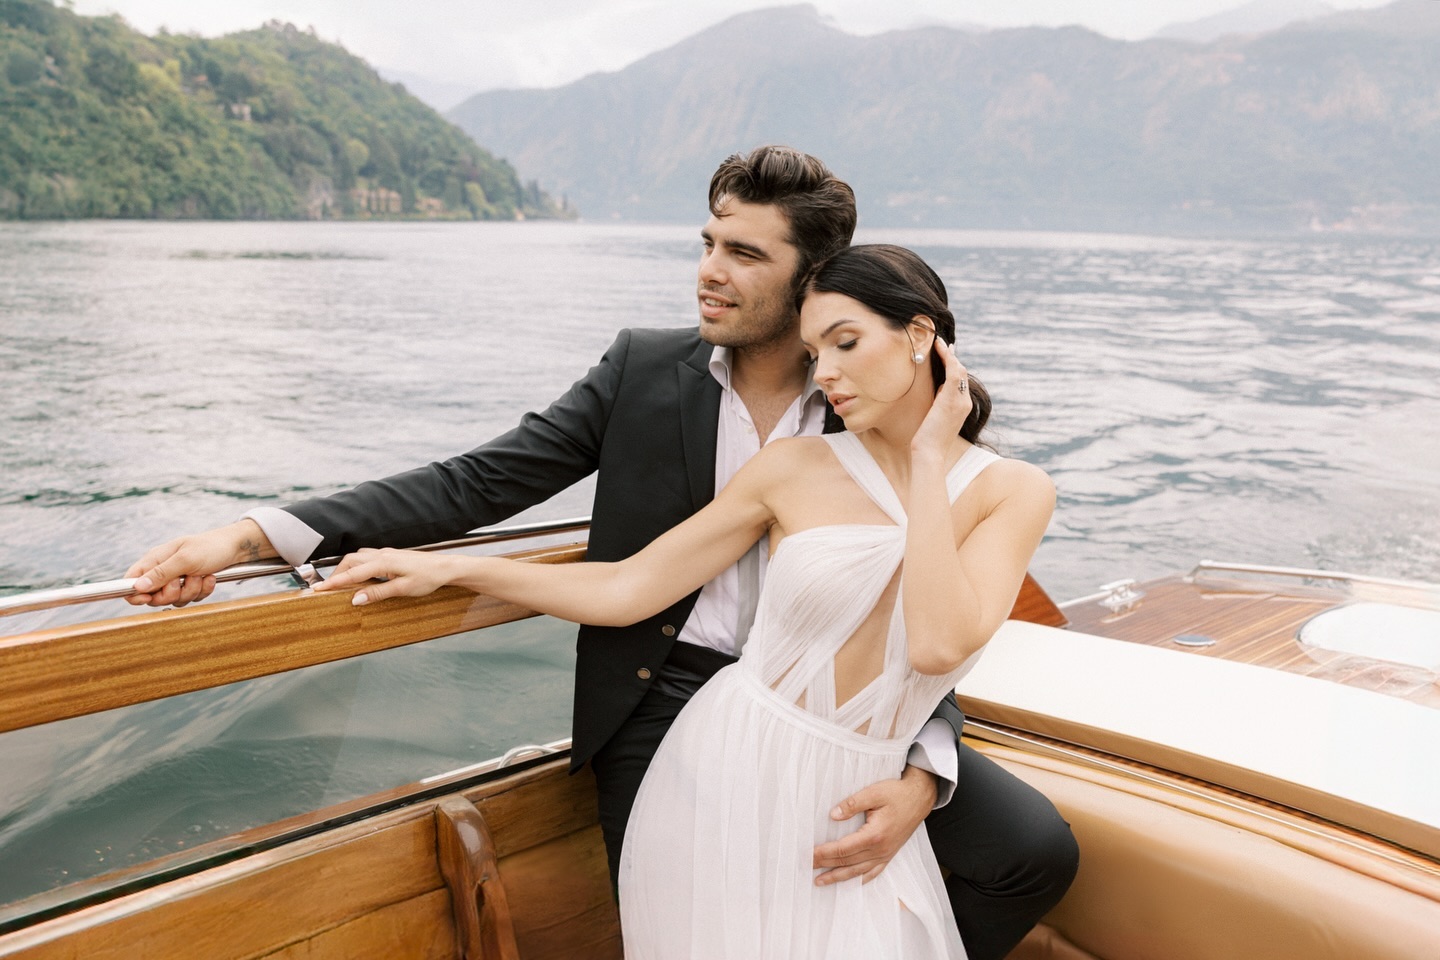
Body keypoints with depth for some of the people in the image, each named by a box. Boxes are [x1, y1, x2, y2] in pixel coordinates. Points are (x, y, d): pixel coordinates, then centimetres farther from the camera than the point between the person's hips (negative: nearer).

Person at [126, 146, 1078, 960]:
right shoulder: (644, 368, -2)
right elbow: (481, 481, -5)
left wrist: (920, 776, -21)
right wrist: (256, 534, -14)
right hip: (661, 707, 0)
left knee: (1034, 846, -11)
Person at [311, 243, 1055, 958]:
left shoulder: (1012, 492, -5)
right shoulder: (793, 469, -4)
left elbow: (938, 646, -22)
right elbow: (628, 590, 0)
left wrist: (929, 460, -15)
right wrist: (446, 569, -5)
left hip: (851, 805, 1)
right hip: (731, 772, 0)